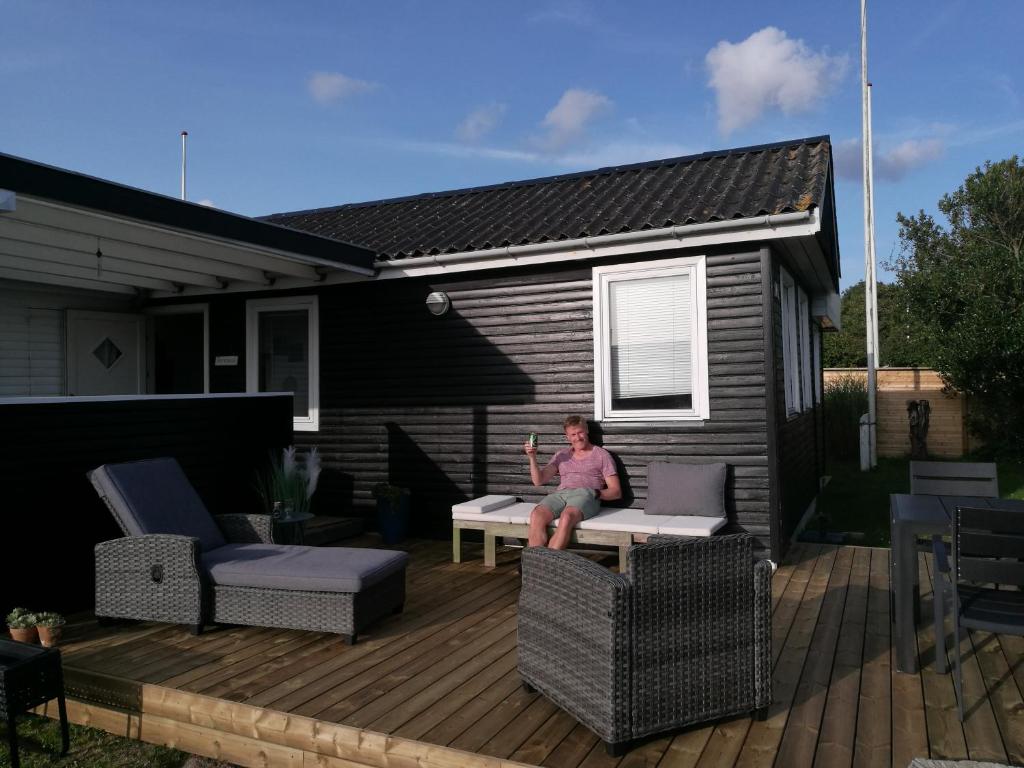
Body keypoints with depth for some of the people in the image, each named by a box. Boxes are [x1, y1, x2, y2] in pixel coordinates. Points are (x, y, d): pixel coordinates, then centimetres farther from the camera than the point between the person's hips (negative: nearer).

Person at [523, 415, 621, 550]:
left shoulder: (601, 455, 17)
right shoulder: (561, 455, 27)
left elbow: (616, 492, 11)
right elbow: (539, 481, 17)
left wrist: (597, 493, -8)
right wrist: (532, 457, 4)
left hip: (585, 493, -3)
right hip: (560, 494, 3)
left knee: (567, 517, -39)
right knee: (537, 515, -32)